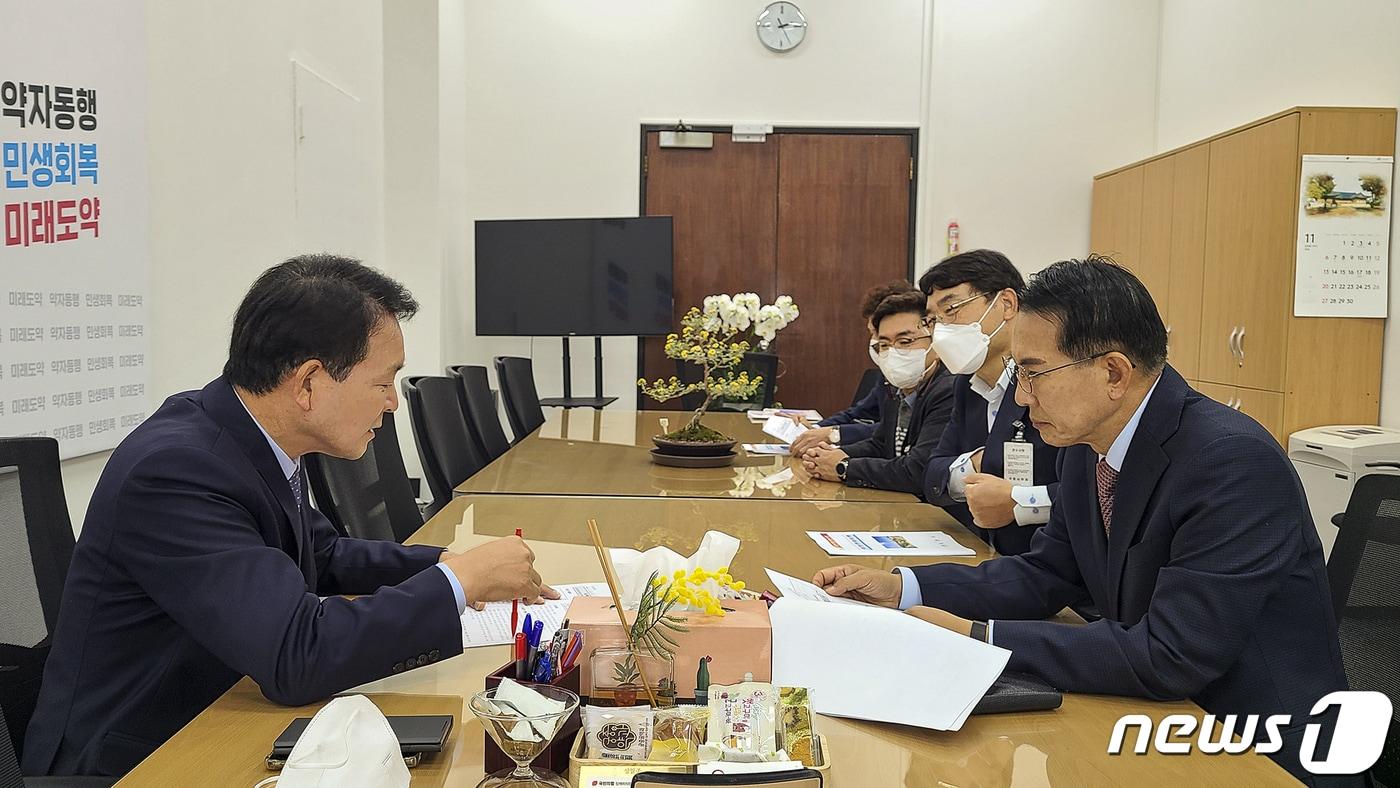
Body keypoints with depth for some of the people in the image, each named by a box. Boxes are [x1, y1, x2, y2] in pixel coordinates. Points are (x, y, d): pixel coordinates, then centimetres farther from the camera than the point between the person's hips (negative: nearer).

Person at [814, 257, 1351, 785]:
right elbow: (1049, 574, 7)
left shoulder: (1234, 464, -26)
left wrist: (977, 636, -27)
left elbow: (1171, 657, -28)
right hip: (1155, 712, 6)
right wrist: (901, 588, -5)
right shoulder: (1087, 444, -3)